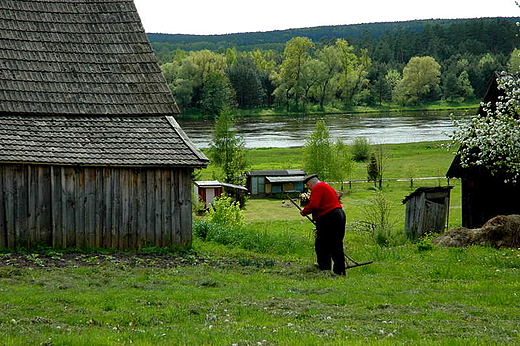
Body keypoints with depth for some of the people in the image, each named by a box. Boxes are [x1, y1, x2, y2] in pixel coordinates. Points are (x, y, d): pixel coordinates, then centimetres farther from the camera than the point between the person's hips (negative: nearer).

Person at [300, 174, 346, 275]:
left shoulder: (317, 188, -7)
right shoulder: (327, 187, 25)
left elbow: (314, 205, -19)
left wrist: (304, 211, -3)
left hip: (328, 219, -10)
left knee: (321, 247, -3)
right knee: (336, 246, 12)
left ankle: (324, 270, -4)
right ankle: (340, 271, 15)